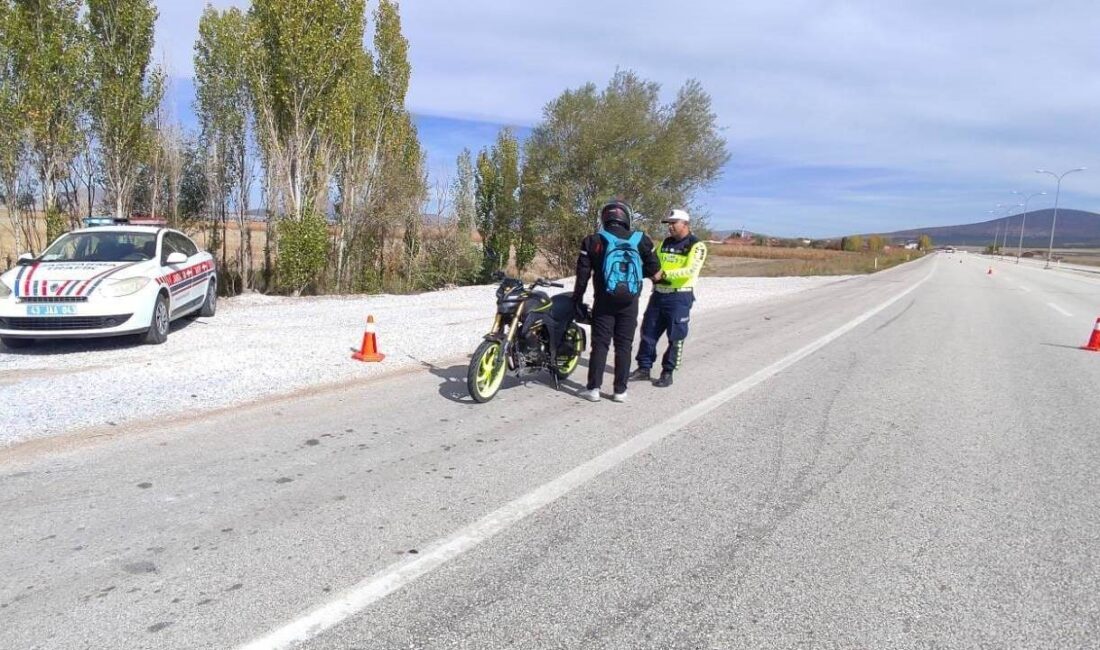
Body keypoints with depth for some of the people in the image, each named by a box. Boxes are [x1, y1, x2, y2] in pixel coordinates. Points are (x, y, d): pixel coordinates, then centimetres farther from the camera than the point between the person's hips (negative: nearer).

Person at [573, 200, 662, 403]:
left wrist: (577, 301, 3)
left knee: (600, 344, 6)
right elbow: (654, 271, 5)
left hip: (604, 302, -1)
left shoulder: (593, 241, -3)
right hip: (630, 303, 1)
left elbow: (582, 275, -4)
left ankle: (593, 388, 5)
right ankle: (620, 390, 10)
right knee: (624, 346, 7)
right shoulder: (641, 240, 0)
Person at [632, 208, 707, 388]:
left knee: (675, 337, 0)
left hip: (679, 297, -6)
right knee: (648, 332, 8)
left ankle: (668, 373, 11)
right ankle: (644, 368, 19)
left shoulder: (696, 246, -7)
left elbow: (691, 270, -20)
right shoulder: (665, 243, 13)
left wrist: (664, 273, -28)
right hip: (659, 293, 6)